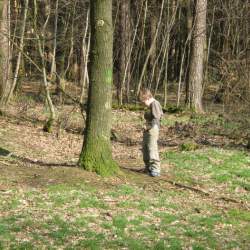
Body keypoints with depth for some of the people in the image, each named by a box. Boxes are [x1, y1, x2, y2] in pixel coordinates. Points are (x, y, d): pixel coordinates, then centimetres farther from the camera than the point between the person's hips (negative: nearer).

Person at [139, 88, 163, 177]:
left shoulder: (154, 104, -14)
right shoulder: (151, 105, 15)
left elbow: (156, 118, -20)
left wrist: (148, 126, -14)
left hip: (153, 129, -11)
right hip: (147, 130, 11)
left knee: (152, 149, -11)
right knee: (145, 148, 16)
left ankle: (156, 170, -9)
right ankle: (148, 167, 28)